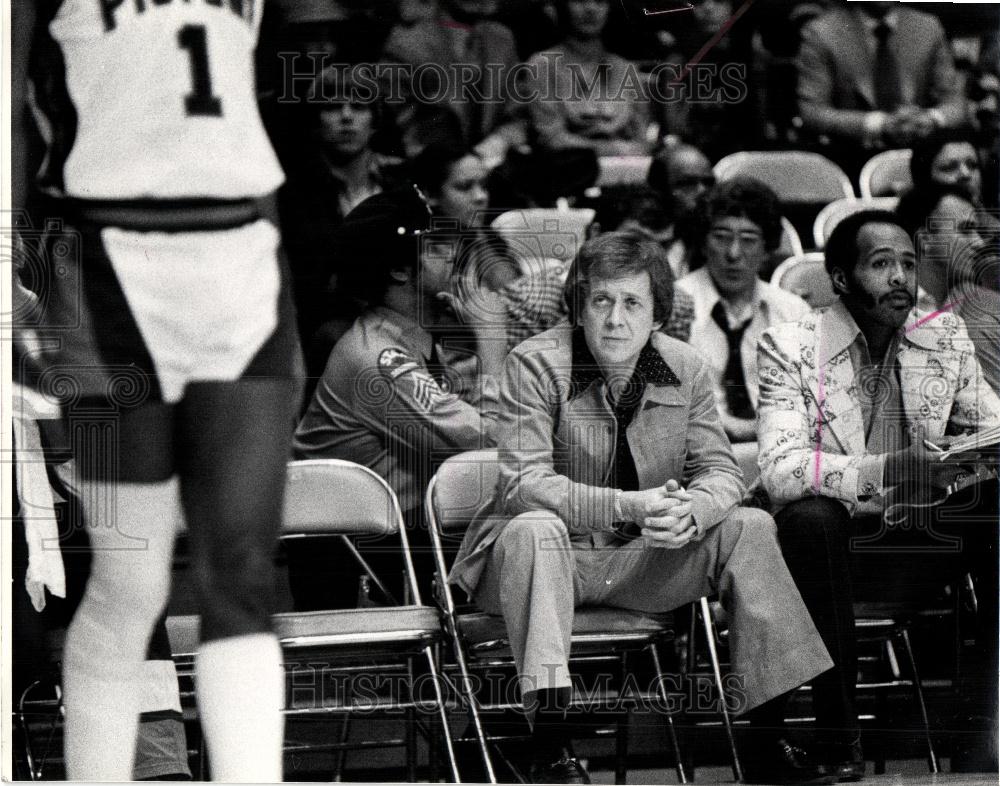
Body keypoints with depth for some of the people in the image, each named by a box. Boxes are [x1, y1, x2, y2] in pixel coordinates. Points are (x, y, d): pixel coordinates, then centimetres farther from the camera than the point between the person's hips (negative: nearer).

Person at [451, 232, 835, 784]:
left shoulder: (686, 370, 0)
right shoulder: (536, 365, -14)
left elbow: (719, 470, -2)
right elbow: (523, 483, -22)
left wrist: (688, 512, -28)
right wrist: (629, 507, -34)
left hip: (642, 562, 4)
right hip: (554, 555, -4)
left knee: (748, 528, -13)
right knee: (533, 528, -37)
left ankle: (770, 737, -12)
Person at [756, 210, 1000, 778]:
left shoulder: (946, 336, 8)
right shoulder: (792, 347, -7)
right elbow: (780, 469, -19)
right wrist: (886, 470, -34)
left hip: (923, 542, 4)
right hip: (838, 542, -4)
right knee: (811, 518, -36)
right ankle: (839, 732, -27)